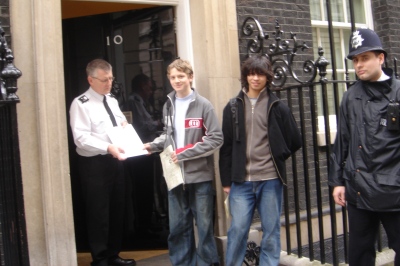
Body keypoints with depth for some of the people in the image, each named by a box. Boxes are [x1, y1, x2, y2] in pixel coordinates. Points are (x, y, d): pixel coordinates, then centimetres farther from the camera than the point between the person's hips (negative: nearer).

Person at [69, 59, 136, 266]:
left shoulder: (112, 101, 13)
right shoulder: (81, 104, -11)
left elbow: (122, 127, 24)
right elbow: (81, 138, -22)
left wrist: (124, 124, 0)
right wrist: (108, 148, -33)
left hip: (115, 161, 8)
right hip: (94, 164, -8)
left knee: (117, 210, 15)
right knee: (99, 213, 0)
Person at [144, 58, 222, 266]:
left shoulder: (203, 105, -6)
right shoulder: (168, 105, 9)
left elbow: (216, 139, -10)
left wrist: (185, 154, -14)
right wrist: (153, 145, -1)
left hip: (200, 175, -4)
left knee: (204, 225, 6)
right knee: (178, 226, 11)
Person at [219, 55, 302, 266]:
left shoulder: (278, 107, 2)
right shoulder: (233, 107, 5)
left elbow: (295, 141, 9)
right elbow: (226, 147, 5)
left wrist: (276, 159, 8)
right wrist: (226, 180, 4)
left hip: (270, 179, 0)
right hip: (241, 181, 0)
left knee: (271, 231, 8)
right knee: (238, 230, 2)